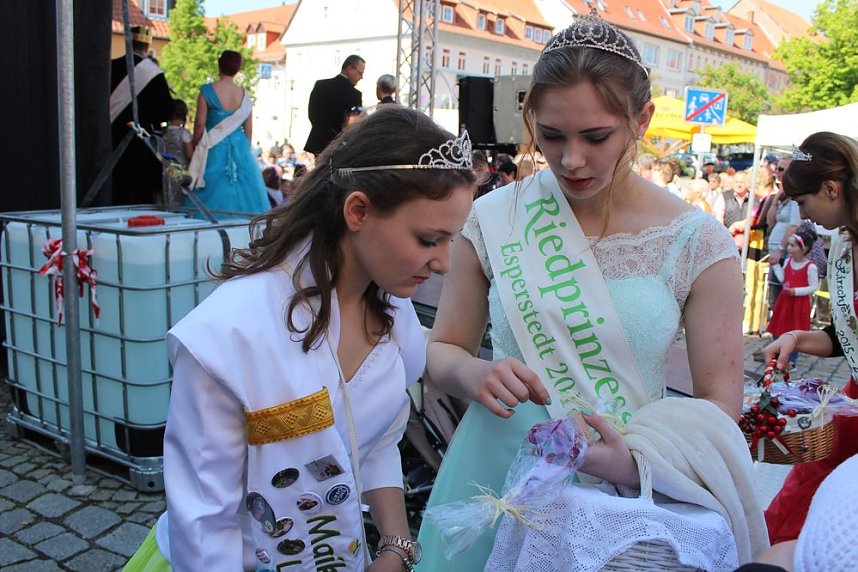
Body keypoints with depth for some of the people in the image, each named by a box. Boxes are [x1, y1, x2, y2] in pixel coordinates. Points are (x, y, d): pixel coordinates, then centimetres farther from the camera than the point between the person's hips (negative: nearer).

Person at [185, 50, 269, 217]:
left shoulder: (208, 91, -7)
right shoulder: (244, 95, 2)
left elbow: (200, 123, -7)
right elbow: (249, 130, 3)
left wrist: (196, 144, 7)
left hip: (214, 151, -2)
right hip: (240, 150, 2)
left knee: (213, 196, 1)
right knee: (240, 192, 8)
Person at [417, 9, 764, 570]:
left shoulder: (698, 244, -9)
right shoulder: (494, 221, -7)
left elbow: (718, 408, -6)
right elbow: (443, 349, 3)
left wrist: (635, 461, -25)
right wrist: (474, 374, -19)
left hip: (624, 494, -1)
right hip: (497, 476, 1)